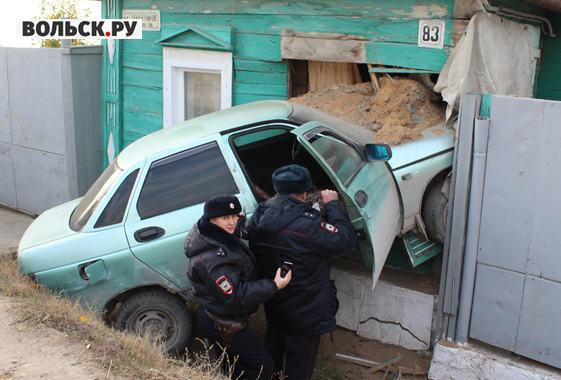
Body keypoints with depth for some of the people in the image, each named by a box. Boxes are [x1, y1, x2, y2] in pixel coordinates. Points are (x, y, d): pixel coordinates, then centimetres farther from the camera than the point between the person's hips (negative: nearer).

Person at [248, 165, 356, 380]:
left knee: (273, 348, 31)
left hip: (272, 304, 7)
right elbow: (346, 240, -25)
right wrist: (332, 205, -16)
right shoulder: (305, 224, -33)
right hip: (305, 312, -7)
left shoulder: (258, 217, -8)